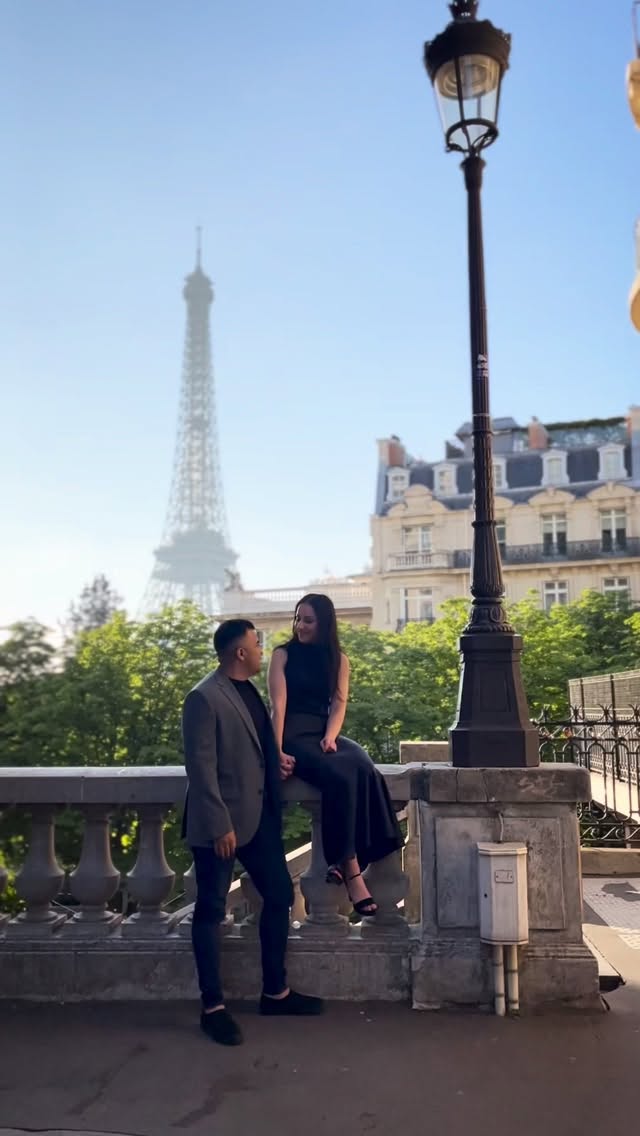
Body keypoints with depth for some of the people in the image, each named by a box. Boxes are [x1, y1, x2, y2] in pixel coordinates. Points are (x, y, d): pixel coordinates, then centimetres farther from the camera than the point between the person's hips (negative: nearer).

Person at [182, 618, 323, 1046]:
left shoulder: (250, 691, 11)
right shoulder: (205, 698, -16)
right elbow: (201, 767, -19)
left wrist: (278, 763, 8)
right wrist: (220, 825, -21)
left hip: (259, 817, 9)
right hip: (221, 823, -9)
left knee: (280, 896, 14)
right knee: (211, 911, 5)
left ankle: (276, 991, 29)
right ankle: (213, 1007, 18)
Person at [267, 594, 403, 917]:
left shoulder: (338, 659, 14)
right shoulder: (283, 654, 4)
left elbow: (339, 704, 4)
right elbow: (278, 705, -7)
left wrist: (330, 737, -16)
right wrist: (277, 751, -18)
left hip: (325, 734, 4)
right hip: (295, 735, -4)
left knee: (364, 770, -30)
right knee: (340, 776, -32)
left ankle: (342, 861, -26)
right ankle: (351, 870, -27)